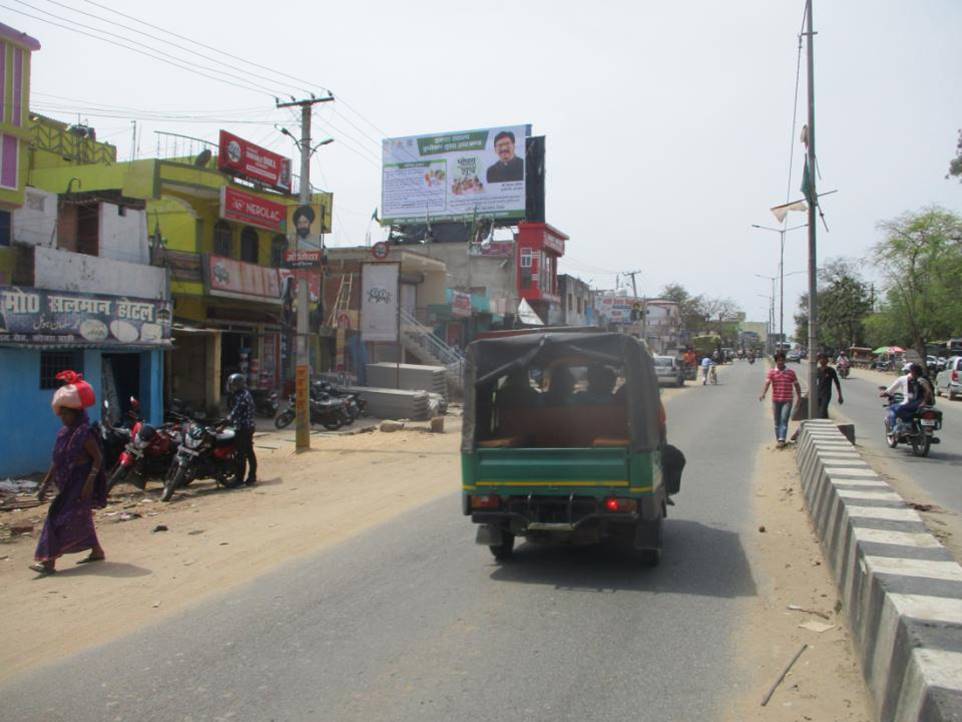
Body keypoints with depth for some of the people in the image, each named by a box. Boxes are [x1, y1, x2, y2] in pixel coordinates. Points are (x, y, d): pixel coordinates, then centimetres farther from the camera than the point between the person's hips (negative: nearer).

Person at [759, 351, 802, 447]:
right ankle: (778, 439, 20)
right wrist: (763, 394, -28)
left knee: (784, 420, -12)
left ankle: (782, 440, -16)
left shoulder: (791, 372, 3)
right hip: (776, 400, 1)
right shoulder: (772, 372, 1)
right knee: (777, 421, 9)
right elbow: (767, 383, -13)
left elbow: (796, 385, 11)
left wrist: (799, 396, 6)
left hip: (787, 400, -1)